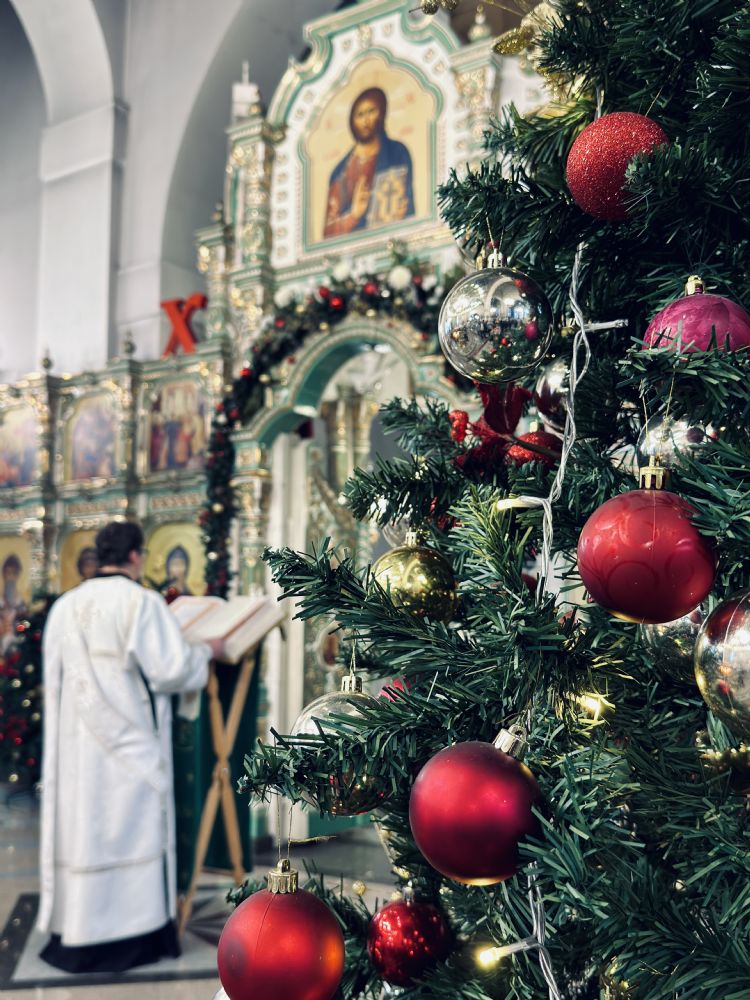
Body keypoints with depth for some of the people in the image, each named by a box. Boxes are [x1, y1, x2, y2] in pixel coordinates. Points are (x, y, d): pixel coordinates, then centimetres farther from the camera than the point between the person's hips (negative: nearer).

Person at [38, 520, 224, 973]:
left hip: (77, 742, 5)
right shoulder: (143, 602, -12)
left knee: (80, 826, 11)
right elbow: (169, 668, -15)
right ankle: (136, 934, 10)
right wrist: (207, 650, 2)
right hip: (131, 742, -5)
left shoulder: (65, 606, 5)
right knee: (133, 828, 4)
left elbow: (54, 674, 12)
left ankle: (74, 935, 18)